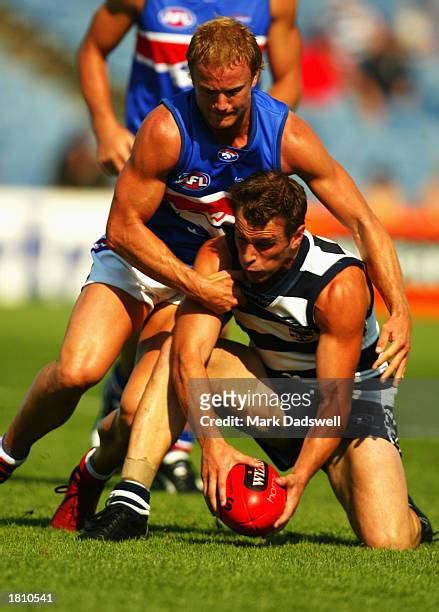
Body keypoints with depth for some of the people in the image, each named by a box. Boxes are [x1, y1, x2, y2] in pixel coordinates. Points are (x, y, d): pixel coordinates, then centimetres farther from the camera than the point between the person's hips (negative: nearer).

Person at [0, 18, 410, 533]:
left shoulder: (288, 137, -18)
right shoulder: (167, 129, -25)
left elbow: (364, 224, -13)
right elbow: (123, 227, -18)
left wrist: (399, 312, -23)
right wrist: (196, 287, -25)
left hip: (211, 275, 1)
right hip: (138, 259, -1)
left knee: (141, 411, -19)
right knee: (77, 371, -26)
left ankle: (94, 473, 17)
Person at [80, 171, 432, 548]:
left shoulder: (340, 286, -29)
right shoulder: (218, 258, -20)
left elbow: (336, 401, -28)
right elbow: (189, 358, -29)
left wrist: (300, 475, -41)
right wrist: (213, 443, -43)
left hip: (356, 398, -4)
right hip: (275, 390, 4)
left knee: (389, 543, -23)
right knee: (174, 351, -21)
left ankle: (408, 517, 17)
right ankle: (130, 501, -25)